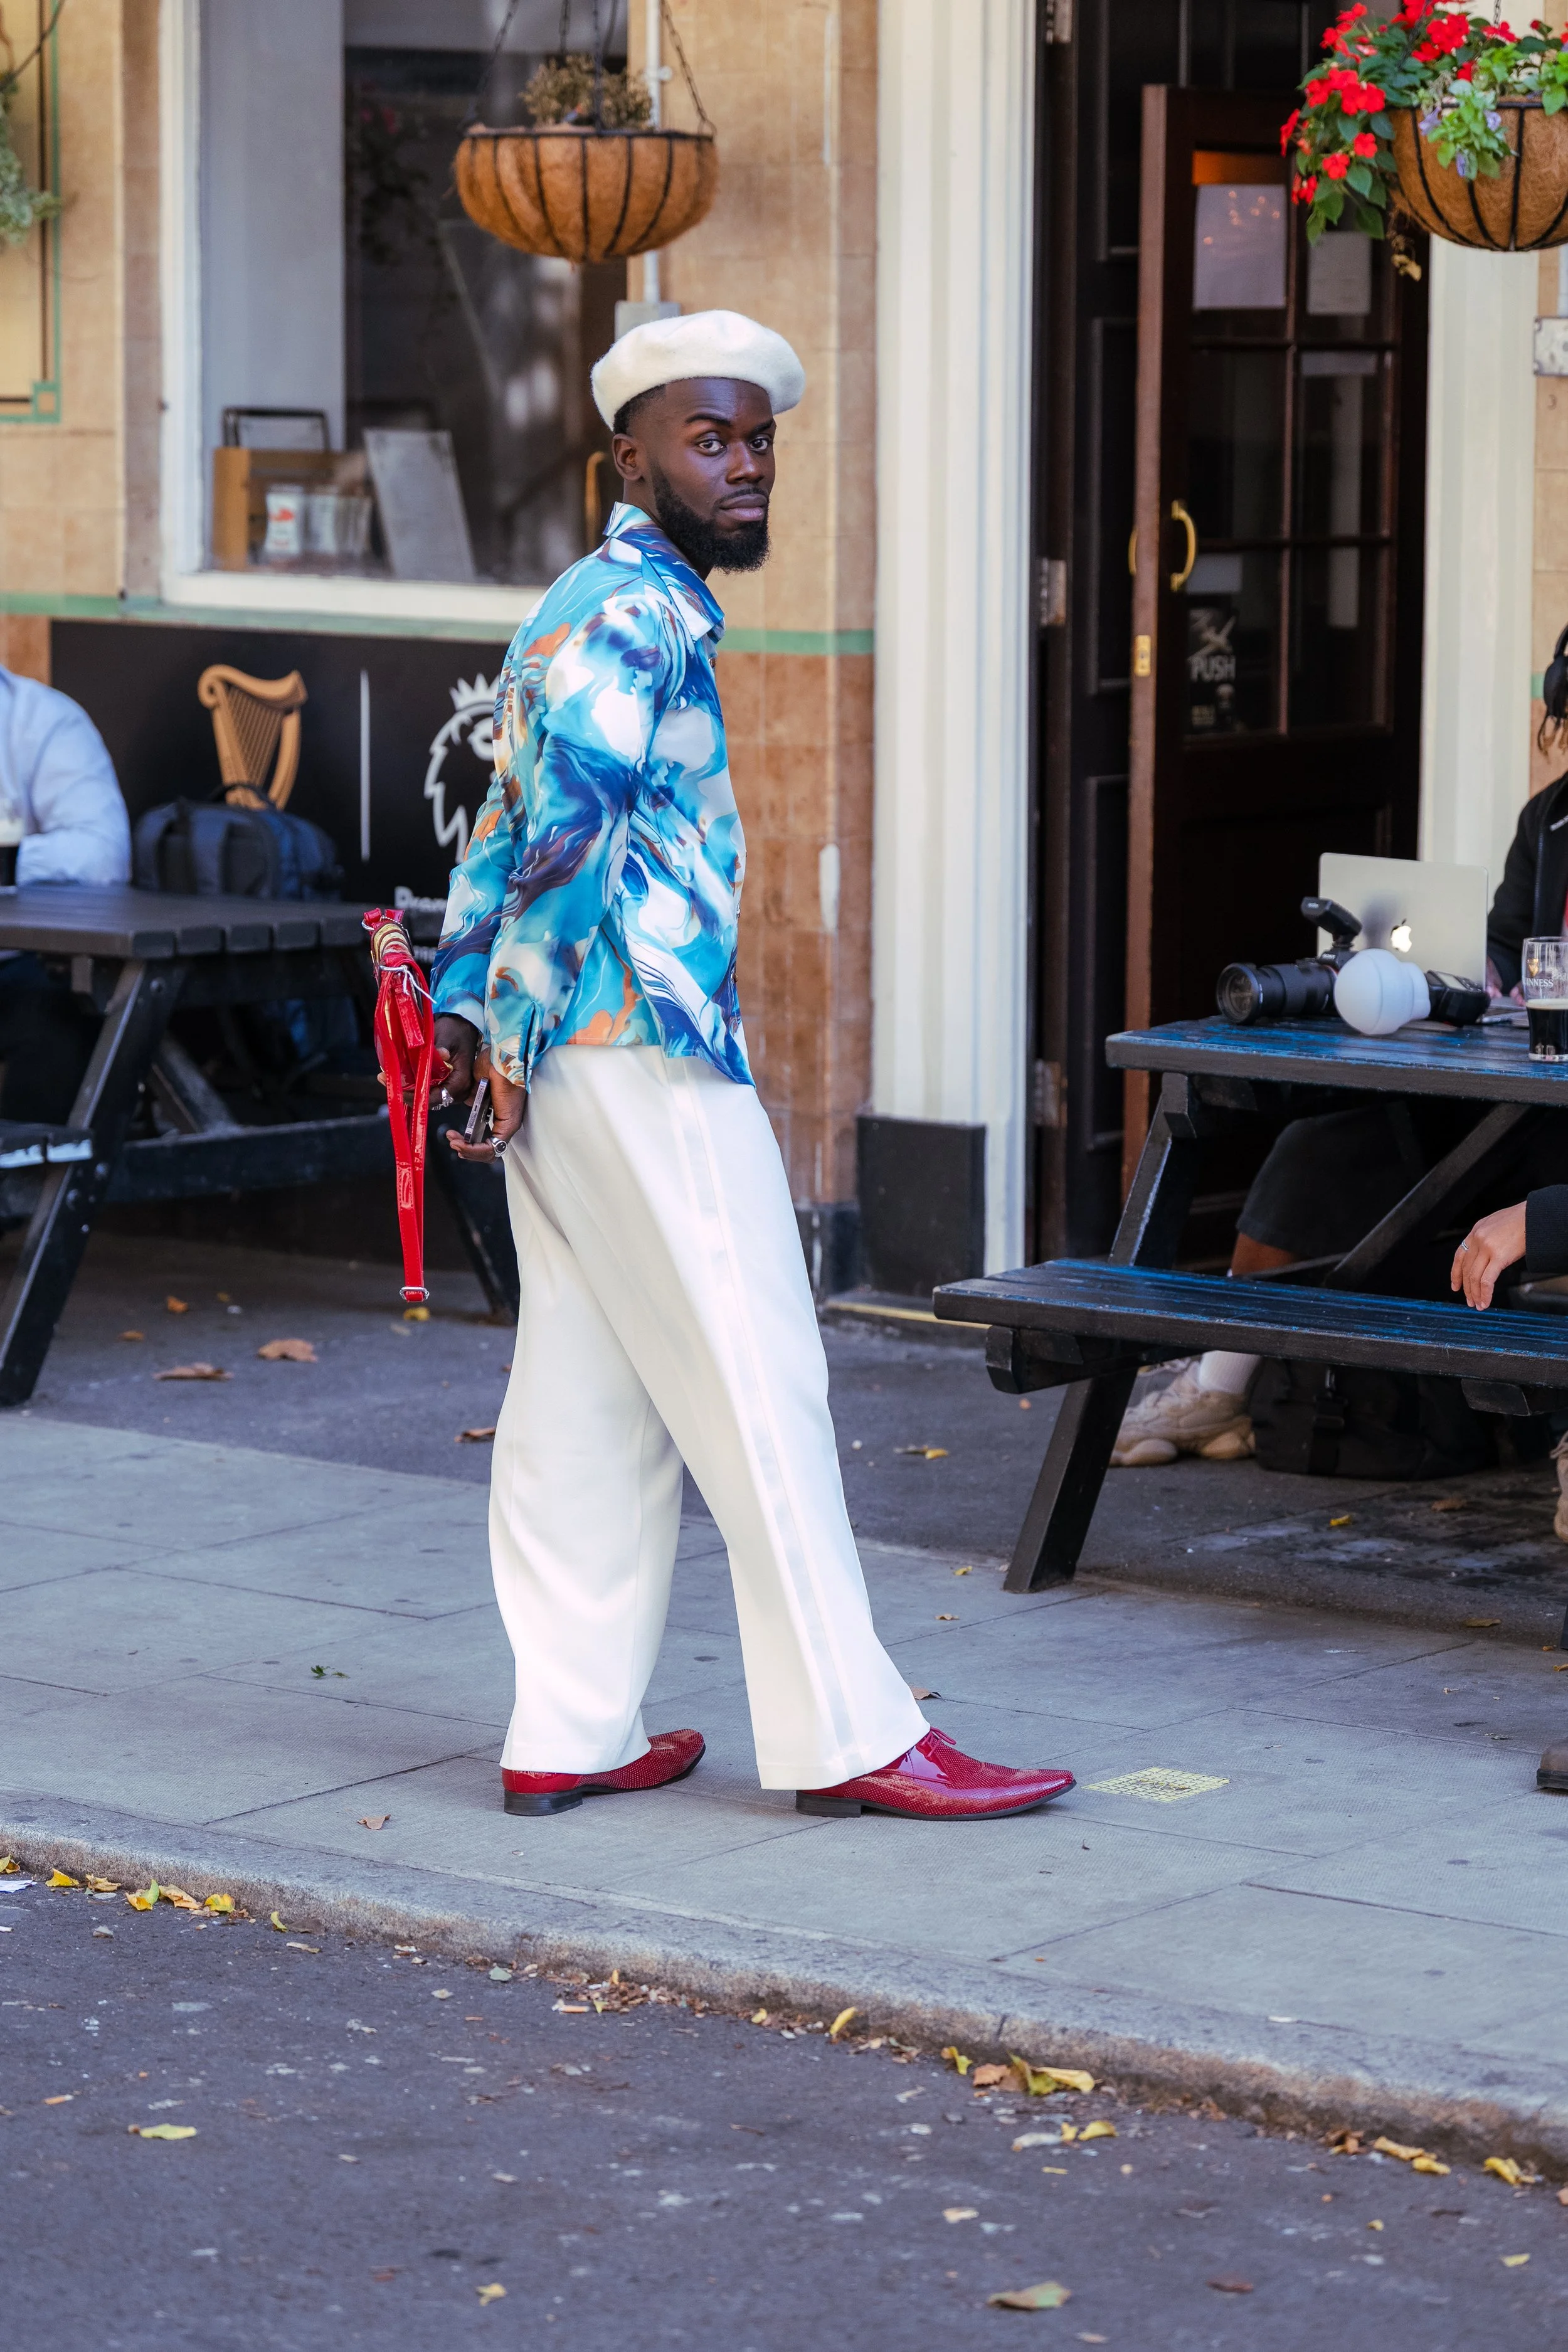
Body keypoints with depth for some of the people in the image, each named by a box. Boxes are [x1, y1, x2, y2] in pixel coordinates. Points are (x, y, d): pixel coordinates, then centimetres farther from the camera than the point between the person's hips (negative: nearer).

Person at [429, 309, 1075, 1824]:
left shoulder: (579, 607, 20)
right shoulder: (639, 613, -13)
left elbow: (508, 824, 23)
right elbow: (570, 826, -23)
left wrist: (465, 998, 19)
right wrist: (527, 1020, -16)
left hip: (559, 1063, 10)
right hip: (646, 1053, -10)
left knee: (589, 1400, 10)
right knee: (757, 1386, -5)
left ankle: (570, 1734, 12)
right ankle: (844, 1734, 0)